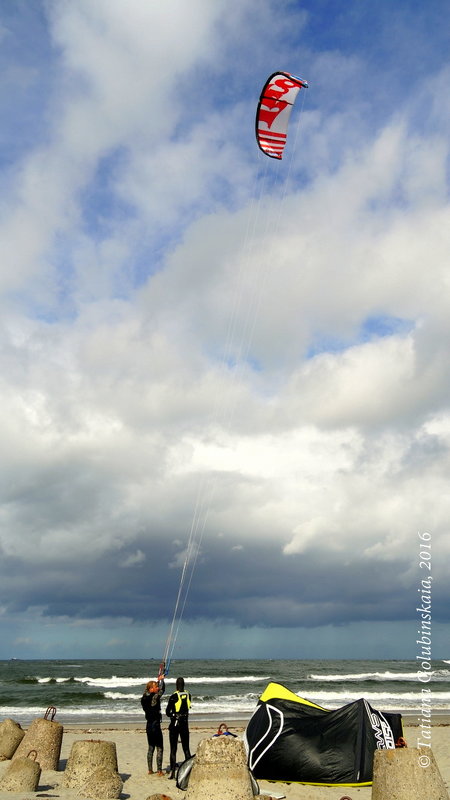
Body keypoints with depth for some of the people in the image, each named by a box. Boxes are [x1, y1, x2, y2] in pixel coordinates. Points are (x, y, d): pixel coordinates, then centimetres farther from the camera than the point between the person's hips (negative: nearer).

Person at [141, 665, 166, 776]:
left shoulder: (144, 698, 3)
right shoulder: (155, 697, -17)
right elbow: (162, 689, -5)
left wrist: (158, 680, 25)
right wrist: (161, 679, 11)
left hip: (148, 726, 7)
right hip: (155, 726, -7)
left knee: (150, 748, 17)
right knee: (159, 749, 2)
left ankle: (150, 770, 21)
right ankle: (159, 771, 3)